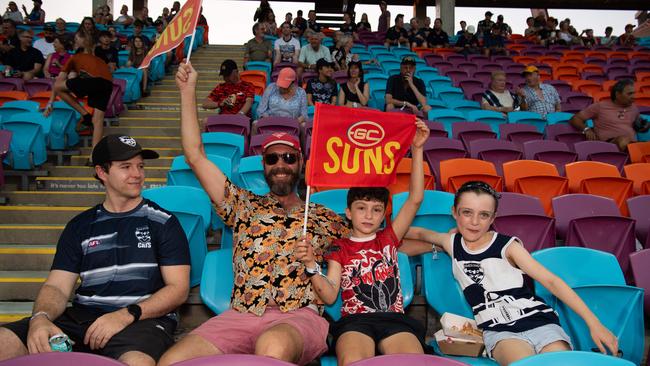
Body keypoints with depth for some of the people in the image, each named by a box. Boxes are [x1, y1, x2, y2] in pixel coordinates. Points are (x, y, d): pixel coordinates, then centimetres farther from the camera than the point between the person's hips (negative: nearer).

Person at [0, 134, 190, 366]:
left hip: (144, 319, -2)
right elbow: (57, 287, 9)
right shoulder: (80, 226, 16)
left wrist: (127, 315, -16)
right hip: (82, 318, 3)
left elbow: (179, 288, 0)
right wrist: (40, 317, -15)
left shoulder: (163, 222, 6)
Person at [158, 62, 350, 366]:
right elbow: (195, 156, 17)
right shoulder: (244, 206, 21)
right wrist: (187, 92, 16)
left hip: (299, 316, -1)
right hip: (240, 315, 2)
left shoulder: (323, 218, 20)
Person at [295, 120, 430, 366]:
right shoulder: (339, 248, 14)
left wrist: (417, 150, 5)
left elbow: (415, 199, 11)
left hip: (394, 319, 2)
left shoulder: (388, 238, 19)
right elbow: (329, 296, 4)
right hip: (354, 320, -1)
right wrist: (311, 265, -14)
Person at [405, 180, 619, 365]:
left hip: (539, 322, 0)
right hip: (498, 330, 0)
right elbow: (421, 234, 30)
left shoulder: (507, 246, 2)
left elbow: (551, 281, -1)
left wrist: (593, 323, -8)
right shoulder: (452, 243, 10)